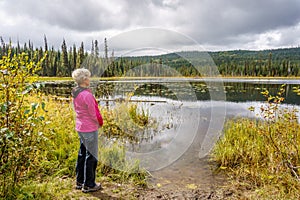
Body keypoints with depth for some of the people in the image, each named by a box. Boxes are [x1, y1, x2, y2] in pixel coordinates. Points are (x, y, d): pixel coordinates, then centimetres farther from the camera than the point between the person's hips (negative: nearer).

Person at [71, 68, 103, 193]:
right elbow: (94, 113, -19)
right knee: (90, 157, 5)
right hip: (90, 129, -9)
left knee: (82, 154, 19)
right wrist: (100, 122, 1)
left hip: (80, 127, 9)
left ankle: (80, 182, 32)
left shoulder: (75, 93, 4)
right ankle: (88, 185, 17)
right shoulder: (87, 95, -23)